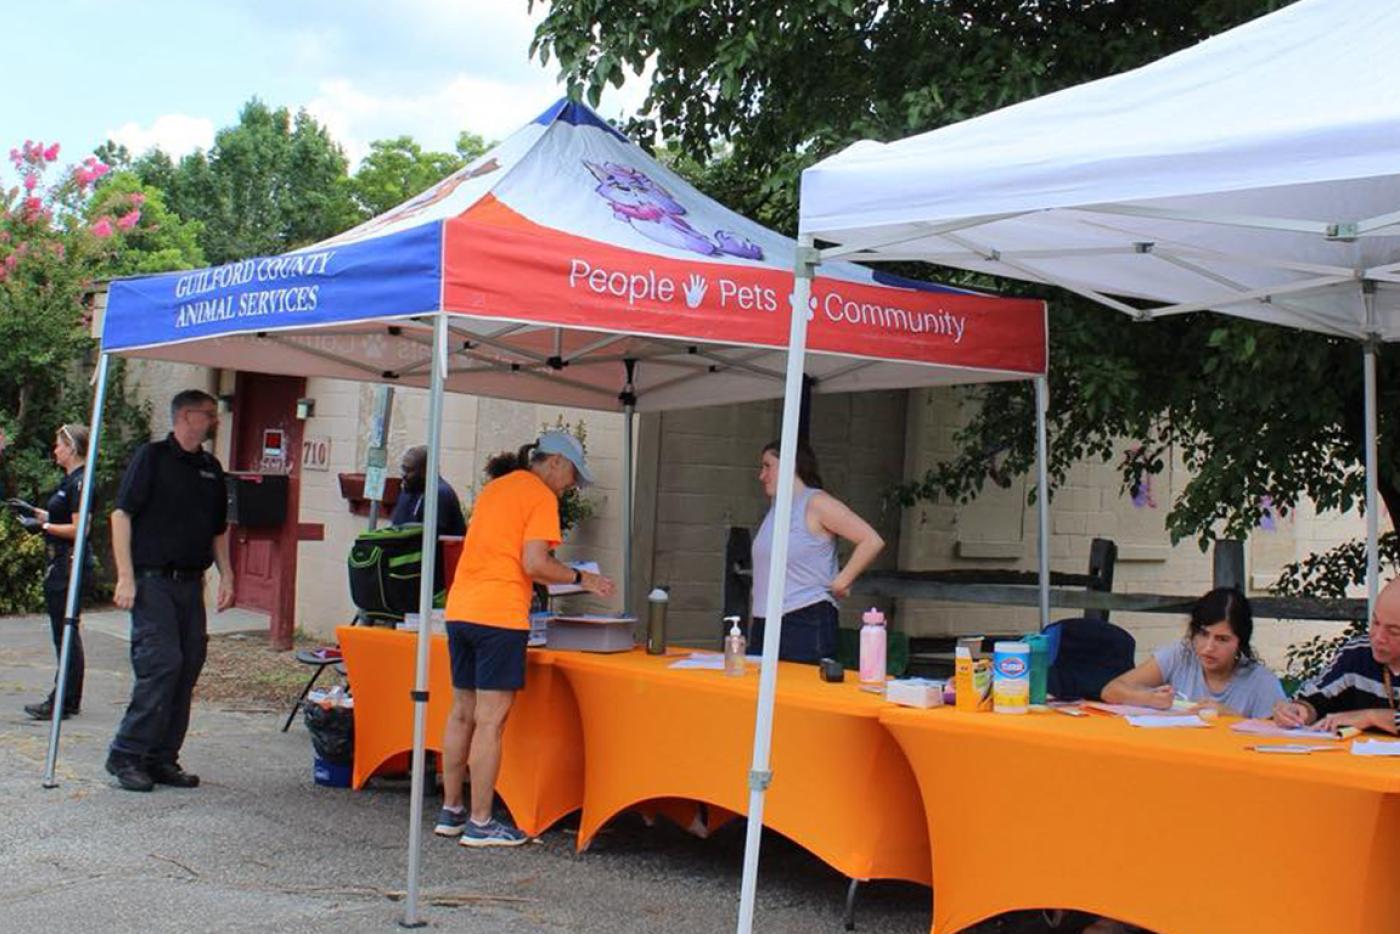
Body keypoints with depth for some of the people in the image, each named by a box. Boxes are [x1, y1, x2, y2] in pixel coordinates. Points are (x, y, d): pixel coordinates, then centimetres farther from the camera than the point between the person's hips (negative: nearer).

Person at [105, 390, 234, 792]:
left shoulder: (211, 468, 16)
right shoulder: (152, 457, -3)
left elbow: (219, 529, 23)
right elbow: (122, 514, -7)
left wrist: (226, 576, 11)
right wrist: (125, 577, -13)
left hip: (190, 582, 7)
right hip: (152, 579, -7)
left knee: (187, 668, 4)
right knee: (161, 663, -14)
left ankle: (161, 758, 13)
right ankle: (126, 755, -4)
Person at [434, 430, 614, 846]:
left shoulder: (493, 489, 21)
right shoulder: (541, 497, -4)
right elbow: (534, 563, -14)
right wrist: (580, 578, -1)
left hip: (459, 609, 8)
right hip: (499, 615, -8)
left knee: (462, 713, 14)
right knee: (490, 720, -4)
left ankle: (450, 812, 21)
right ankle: (480, 823, -1)